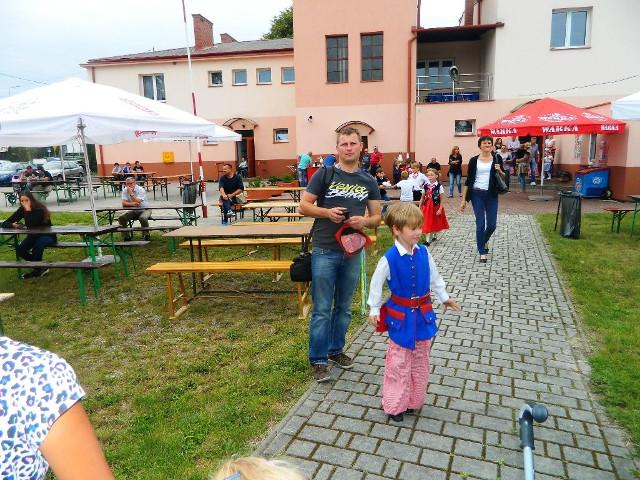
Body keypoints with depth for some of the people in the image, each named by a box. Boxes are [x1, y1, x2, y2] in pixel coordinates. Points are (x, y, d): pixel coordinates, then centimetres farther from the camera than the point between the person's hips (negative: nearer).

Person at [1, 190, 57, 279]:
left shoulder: (39, 209, -22)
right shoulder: (22, 210, -7)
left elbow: (31, 226, -34)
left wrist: (28, 210, -34)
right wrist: (13, 225, -27)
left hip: (47, 236, -6)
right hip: (33, 236, 6)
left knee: (38, 244, -36)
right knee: (19, 250, -19)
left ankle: (37, 269, -13)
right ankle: (40, 267, 0)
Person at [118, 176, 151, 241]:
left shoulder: (141, 190, -17)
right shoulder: (125, 190, -3)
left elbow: (137, 202, -28)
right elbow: (124, 203, -13)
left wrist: (131, 193, -29)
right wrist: (132, 204, -31)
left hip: (144, 210, -5)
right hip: (134, 211, 5)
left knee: (142, 218, -36)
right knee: (121, 218, -14)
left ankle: (146, 235, -14)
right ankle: (126, 236, 0)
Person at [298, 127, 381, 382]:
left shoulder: (369, 182, 7)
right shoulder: (324, 174, -3)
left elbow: (377, 218, 10)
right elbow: (303, 206, -2)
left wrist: (363, 221, -13)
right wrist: (327, 212, -19)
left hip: (352, 251, 4)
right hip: (324, 251, -4)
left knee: (344, 307, 16)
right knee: (322, 309, 1)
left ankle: (335, 349, 34)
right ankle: (318, 360, 13)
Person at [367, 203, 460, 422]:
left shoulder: (423, 252, -6)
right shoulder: (389, 258, -19)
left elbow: (434, 277, 10)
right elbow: (376, 283, -8)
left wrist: (444, 298, 18)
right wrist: (374, 310, -5)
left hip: (422, 314, 5)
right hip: (401, 316, -5)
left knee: (420, 361, 17)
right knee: (399, 362, 7)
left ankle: (414, 400, 36)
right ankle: (394, 405, 23)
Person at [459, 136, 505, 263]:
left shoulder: (497, 159, 5)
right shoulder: (474, 160, 2)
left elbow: (503, 178, 11)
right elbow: (468, 180, 3)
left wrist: (499, 170, -11)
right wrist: (464, 200, 0)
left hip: (491, 195, 1)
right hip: (477, 194, -1)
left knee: (492, 224, 2)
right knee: (480, 224, -2)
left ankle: (485, 240, 36)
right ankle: (482, 253, 11)